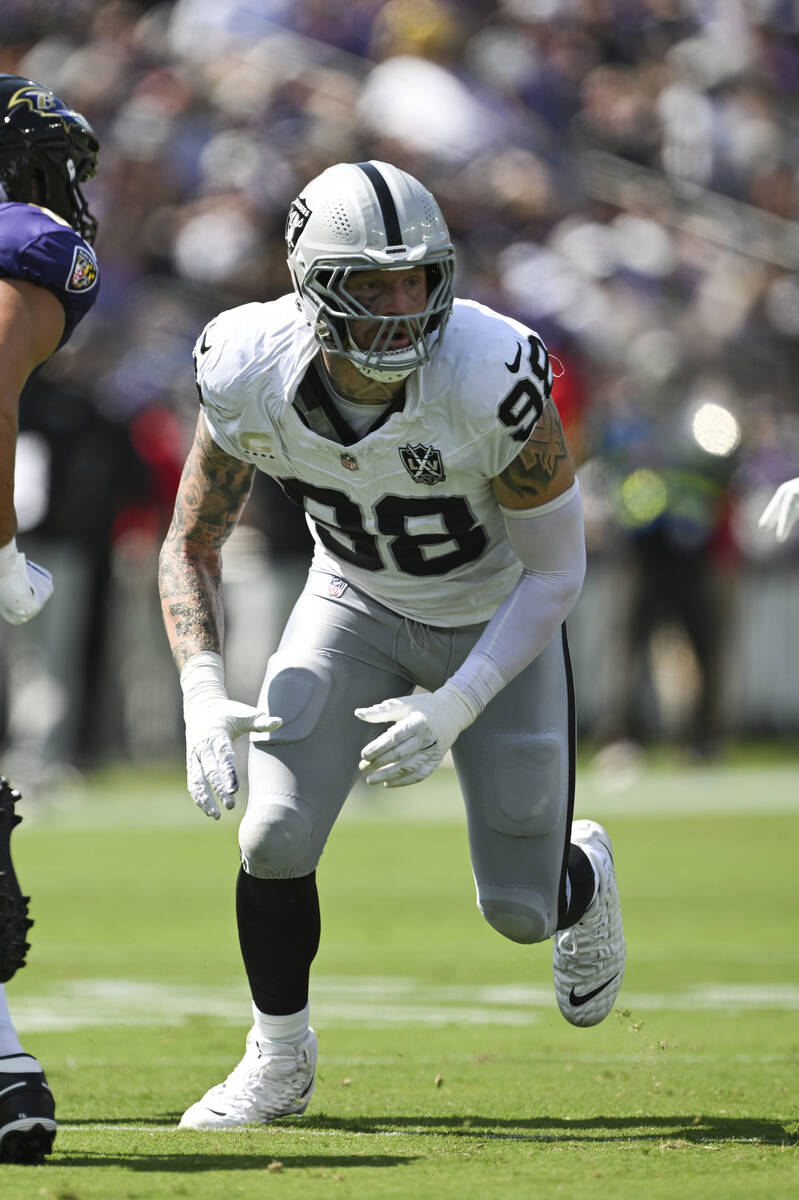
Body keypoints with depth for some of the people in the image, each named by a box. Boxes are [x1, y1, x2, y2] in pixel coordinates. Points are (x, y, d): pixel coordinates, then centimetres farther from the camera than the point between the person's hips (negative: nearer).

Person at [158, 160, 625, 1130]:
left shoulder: (491, 379, -34)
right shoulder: (253, 377, -25)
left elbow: (556, 570, -23)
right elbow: (191, 547, -11)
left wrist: (455, 708, -33)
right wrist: (203, 694, -27)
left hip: (496, 623, -2)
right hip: (356, 605, 2)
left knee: (519, 909, 1)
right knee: (275, 838, -17)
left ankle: (582, 877, 41)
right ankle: (279, 1056, 9)